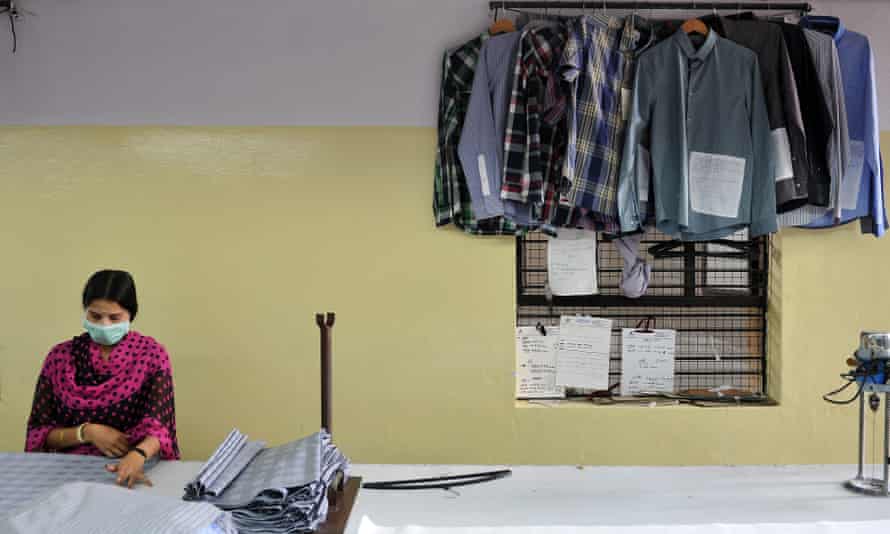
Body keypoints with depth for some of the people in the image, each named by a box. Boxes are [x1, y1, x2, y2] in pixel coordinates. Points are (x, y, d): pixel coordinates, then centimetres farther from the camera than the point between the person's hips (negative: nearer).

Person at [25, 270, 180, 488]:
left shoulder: (152, 355, -3)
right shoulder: (60, 356, 4)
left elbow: (159, 424, -16)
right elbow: (38, 433, 6)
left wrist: (138, 455, -37)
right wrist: (87, 432, -12)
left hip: (133, 468, -2)